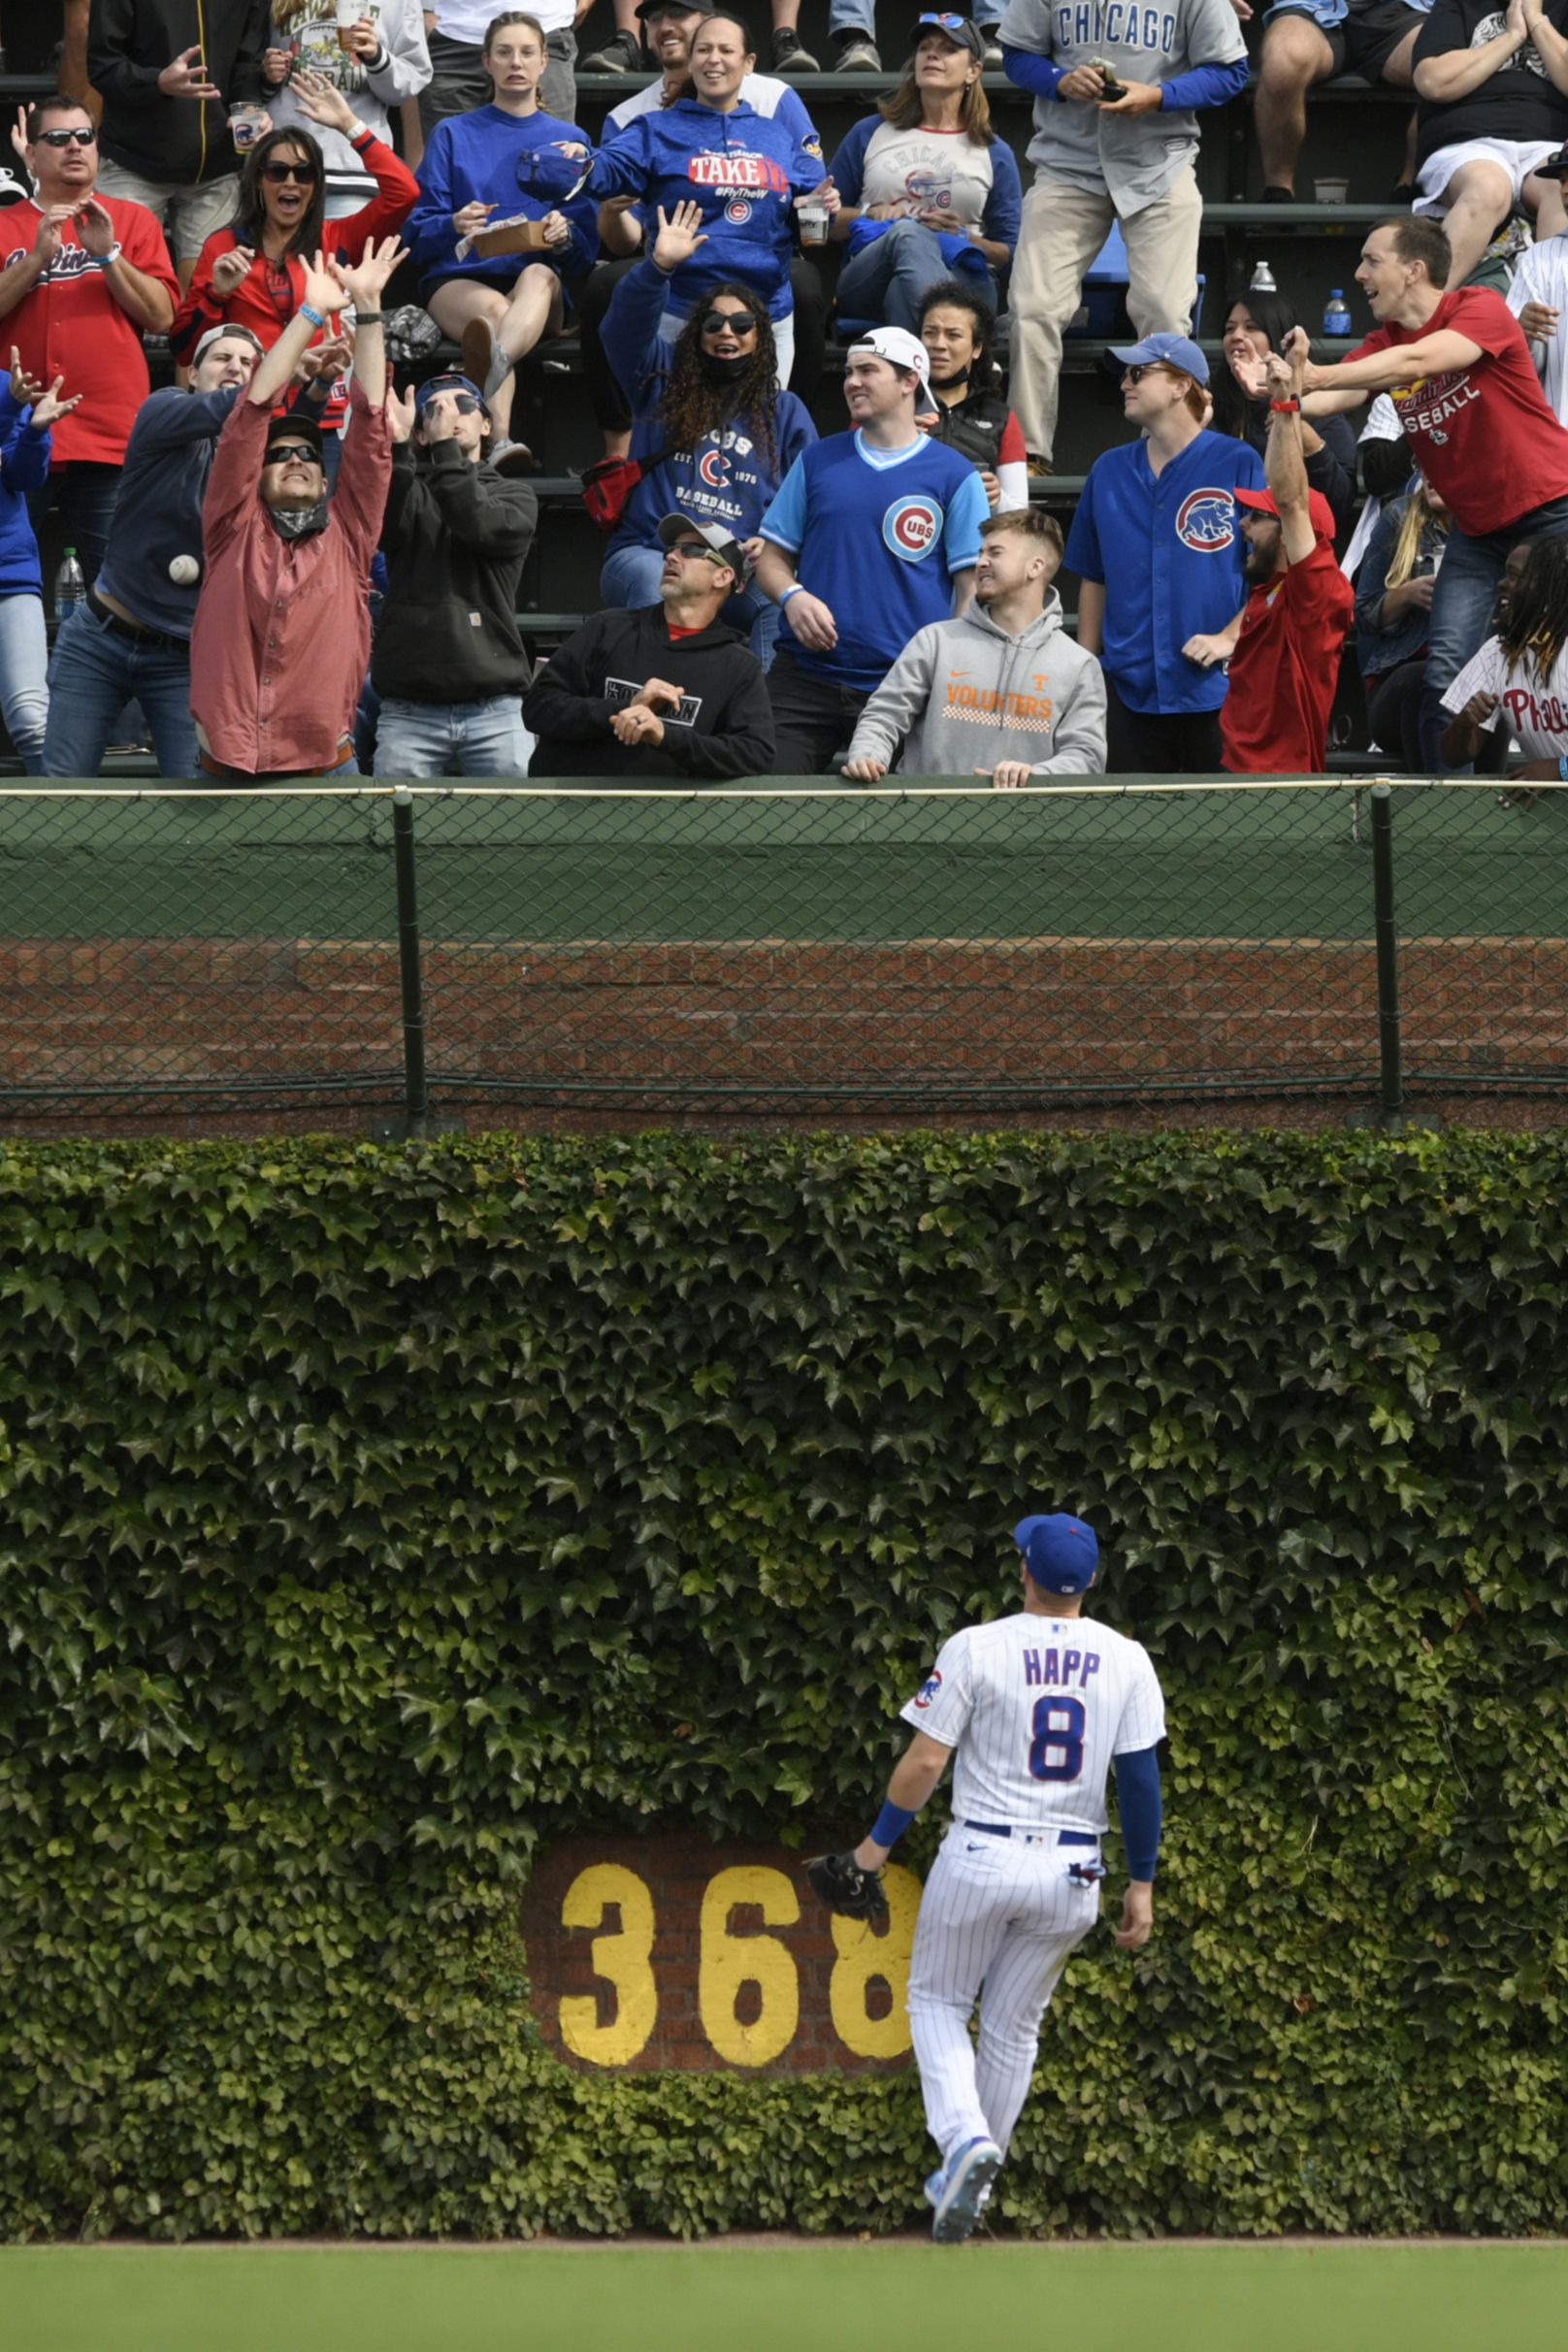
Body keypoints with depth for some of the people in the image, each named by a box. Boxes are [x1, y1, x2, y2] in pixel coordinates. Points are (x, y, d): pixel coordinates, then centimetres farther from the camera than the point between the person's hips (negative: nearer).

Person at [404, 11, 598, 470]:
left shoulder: (569, 140, 19)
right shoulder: (453, 135, 17)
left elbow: (588, 248, 12)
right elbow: (418, 234, 9)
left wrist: (565, 238, -12)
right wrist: (455, 226, -15)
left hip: (541, 287, 0)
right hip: (459, 279, 0)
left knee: (537, 277, -39)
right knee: (492, 307, -38)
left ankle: (495, 363, -73)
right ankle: (500, 442, -62)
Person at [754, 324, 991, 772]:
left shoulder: (954, 476, 3)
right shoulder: (817, 461, 13)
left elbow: (973, 585, 1)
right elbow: (772, 556, 16)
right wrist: (792, 596, -7)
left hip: (906, 685, -3)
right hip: (803, 680, 3)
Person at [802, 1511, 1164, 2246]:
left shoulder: (976, 1649, -9)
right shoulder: (1125, 1660, -1)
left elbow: (926, 1760, -9)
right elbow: (1141, 1778, -2)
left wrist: (877, 1843, 2)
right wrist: (1142, 1883, 5)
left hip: (981, 1856, -3)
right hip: (1073, 1870, 3)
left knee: (937, 2000, 15)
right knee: (1013, 2025, 18)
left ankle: (966, 2138, -10)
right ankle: (967, 2183, 23)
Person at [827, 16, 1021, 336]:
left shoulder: (994, 153, 19)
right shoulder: (870, 134, 22)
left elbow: (1009, 255, 16)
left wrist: (965, 237, -6)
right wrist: (871, 214, 1)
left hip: (962, 278, 0)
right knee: (909, 232, -40)